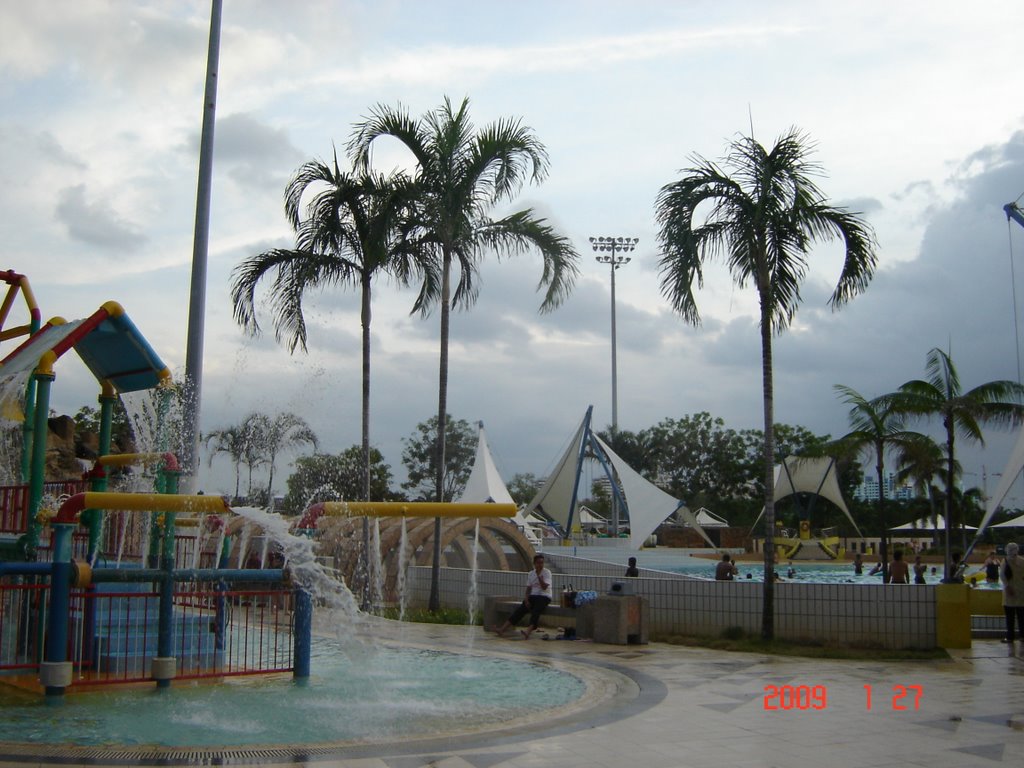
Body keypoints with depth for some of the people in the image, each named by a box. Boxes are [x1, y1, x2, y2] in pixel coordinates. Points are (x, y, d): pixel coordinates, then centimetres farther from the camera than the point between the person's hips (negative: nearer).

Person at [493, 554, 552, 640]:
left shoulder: (547, 572, -2)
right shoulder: (531, 573, 14)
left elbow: (544, 587, -14)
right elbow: (528, 588, 10)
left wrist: (538, 575, -19)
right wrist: (526, 598, -7)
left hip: (544, 597, -5)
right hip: (533, 596, 5)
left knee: (536, 611, -32)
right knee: (520, 609, -15)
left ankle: (528, 631, -54)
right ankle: (503, 629, -24)